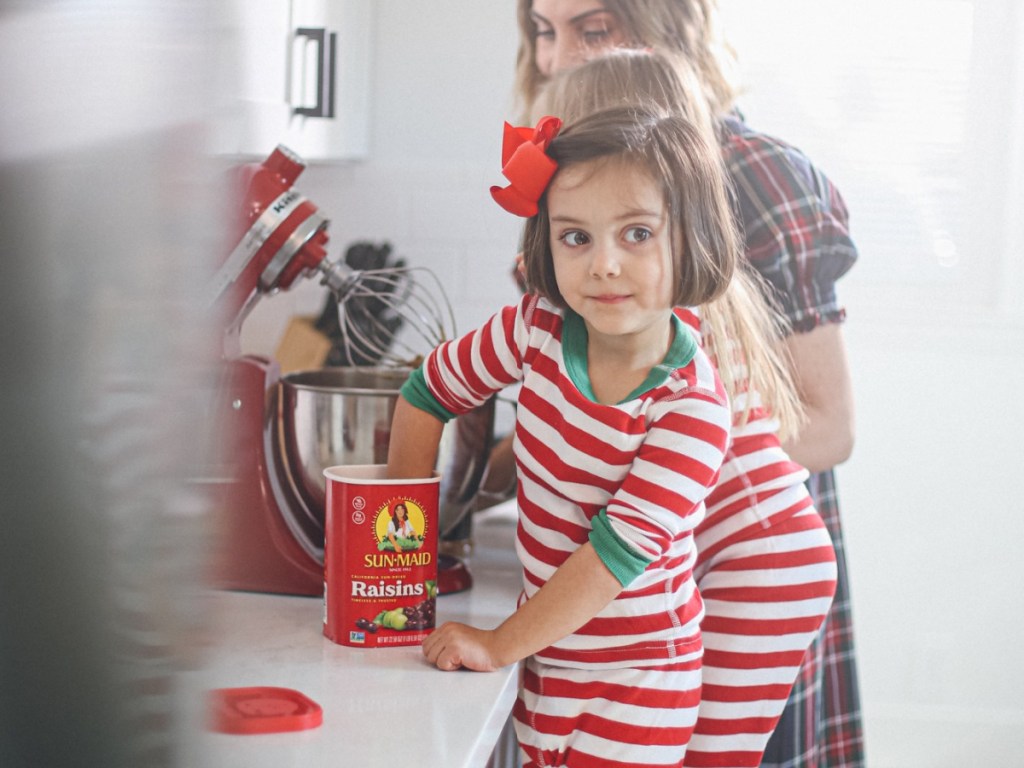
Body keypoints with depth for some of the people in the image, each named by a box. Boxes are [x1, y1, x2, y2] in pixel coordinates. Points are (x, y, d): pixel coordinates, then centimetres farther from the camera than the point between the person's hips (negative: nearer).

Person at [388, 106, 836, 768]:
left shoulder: (693, 405, -23)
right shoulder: (539, 327, -9)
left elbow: (619, 550, -24)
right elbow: (430, 390, 5)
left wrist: (498, 646, -21)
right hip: (548, 657, 5)